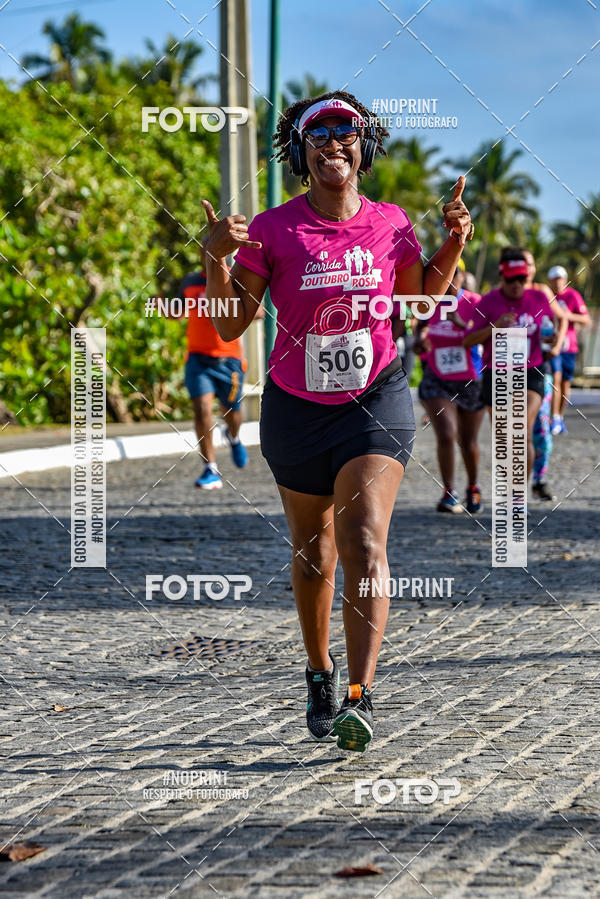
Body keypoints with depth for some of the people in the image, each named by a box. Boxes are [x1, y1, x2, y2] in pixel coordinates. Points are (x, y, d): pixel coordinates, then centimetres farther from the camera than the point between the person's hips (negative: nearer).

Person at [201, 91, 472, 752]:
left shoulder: (390, 224, -1)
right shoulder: (272, 230, -7)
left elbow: (422, 296, 16)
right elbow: (229, 326, -8)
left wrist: (454, 242, 1)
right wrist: (216, 258, -22)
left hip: (375, 400, -1)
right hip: (296, 407, 1)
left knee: (364, 543, -18)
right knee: (312, 553, 15)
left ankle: (361, 697, -25)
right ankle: (320, 675, 37)